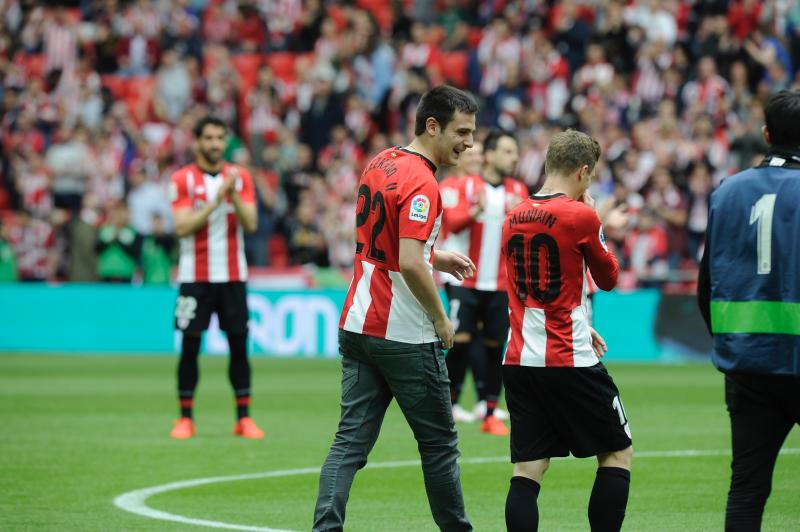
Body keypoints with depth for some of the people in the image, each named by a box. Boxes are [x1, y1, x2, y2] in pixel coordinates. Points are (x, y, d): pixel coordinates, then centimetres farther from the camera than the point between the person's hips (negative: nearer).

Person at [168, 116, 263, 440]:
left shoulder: (240, 177, 6)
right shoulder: (183, 179, -1)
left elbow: (251, 223, -3)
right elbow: (182, 227, -12)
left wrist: (234, 196, -18)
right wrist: (216, 200, -19)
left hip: (233, 276, 2)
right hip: (195, 276, -2)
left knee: (239, 343, 1)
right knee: (190, 346, -2)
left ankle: (244, 418, 5)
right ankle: (185, 418, 4)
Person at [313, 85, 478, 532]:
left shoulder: (380, 164, 9)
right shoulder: (421, 183, -18)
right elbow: (410, 265, -26)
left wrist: (437, 257, 17)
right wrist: (442, 320, -13)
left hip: (358, 325, 8)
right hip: (406, 338, -8)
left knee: (351, 441, 3)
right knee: (440, 444, 8)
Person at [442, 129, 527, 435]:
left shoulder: (518, 190, 7)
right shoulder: (466, 186, 0)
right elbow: (453, 222, -12)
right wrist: (476, 210, -30)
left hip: (501, 284, 2)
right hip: (467, 281, -2)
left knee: (495, 345, 1)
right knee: (461, 341, -10)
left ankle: (490, 415, 7)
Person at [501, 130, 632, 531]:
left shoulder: (513, 219, 9)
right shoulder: (580, 215, -10)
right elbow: (608, 278, 5)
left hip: (519, 362, 6)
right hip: (571, 363, -5)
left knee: (527, 472, 3)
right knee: (618, 454, 11)